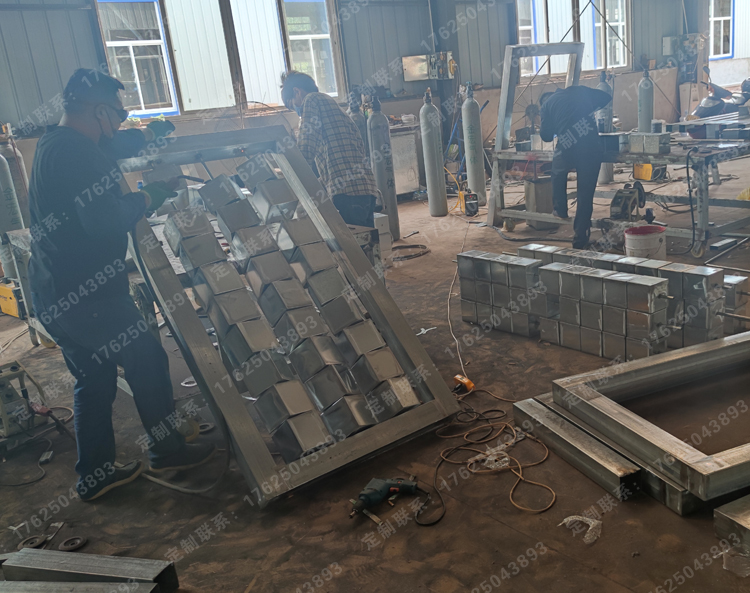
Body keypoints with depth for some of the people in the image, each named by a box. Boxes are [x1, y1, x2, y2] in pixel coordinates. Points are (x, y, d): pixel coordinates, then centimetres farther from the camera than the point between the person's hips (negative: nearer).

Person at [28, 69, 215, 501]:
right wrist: (150, 197, -11)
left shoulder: (55, 144, 14)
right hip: (85, 292, -10)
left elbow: (113, 146, 33)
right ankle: (167, 450, 22)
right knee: (148, 361, 7)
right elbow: (106, 220, -26)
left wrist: (149, 135, 36)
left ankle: (96, 475, 27)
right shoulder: (78, 152, -20)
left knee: (95, 380, 18)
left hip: (57, 291, 10)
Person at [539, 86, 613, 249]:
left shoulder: (547, 104, 13)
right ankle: (580, 240, 12)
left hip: (568, 150, -1)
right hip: (591, 148, 1)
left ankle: (560, 210, 39)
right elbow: (605, 97, 21)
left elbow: (546, 136, 12)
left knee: (558, 173, 35)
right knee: (586, 195, 9)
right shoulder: (578, 91, 18)